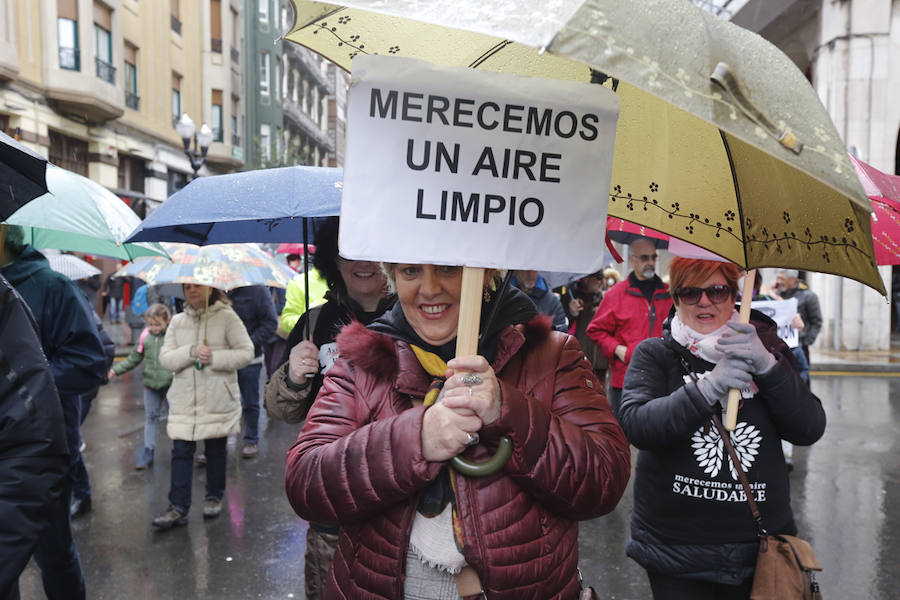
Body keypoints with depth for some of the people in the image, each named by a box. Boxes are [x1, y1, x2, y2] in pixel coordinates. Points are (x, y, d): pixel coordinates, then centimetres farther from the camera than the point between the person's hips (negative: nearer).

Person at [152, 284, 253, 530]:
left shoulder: (227, 317, -2)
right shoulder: (177, 321, 9)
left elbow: (246, 353, -6)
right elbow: (165, 358, 1)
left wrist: (214, 358, -18)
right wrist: (191, 352, -16)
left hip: (218, 400, -3)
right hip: (184, 399, 3)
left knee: (215, 450, 10)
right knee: (181, 451, -1)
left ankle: (214, 497, 28)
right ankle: (178, 507, 6)